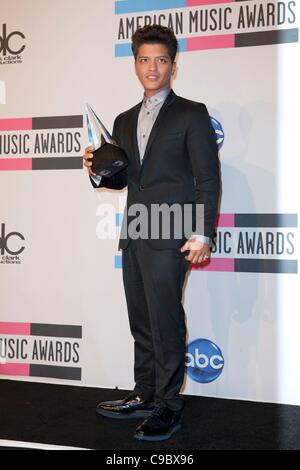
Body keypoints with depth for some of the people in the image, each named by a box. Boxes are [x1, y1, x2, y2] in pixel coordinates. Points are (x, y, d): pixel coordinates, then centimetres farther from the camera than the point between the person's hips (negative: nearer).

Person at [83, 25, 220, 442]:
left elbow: (208, 179, -5)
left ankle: (168, 407, 2)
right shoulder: (125, 121, 19)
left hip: (170, 236, -6)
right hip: (133, 235, 7)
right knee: (142, 322, 12)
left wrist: (203, 234, -13)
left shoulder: (191, 114, 1)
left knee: (165, 321, -7)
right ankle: (145, 395, 23)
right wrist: (98, 171, 0)